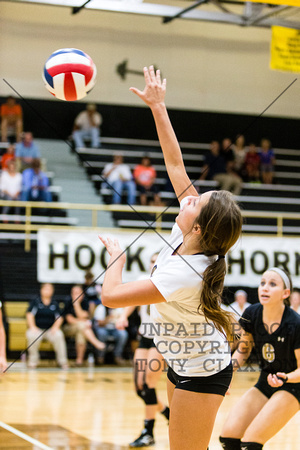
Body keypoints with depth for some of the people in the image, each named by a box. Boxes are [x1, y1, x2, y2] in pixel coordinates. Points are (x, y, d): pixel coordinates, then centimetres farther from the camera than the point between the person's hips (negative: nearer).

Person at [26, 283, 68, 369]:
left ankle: (62, 362, -19)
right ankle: (32, 362, -19)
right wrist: (32, 327, -16)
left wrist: (55, 327, -11)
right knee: (32, 336, -36)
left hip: (50, 330, 1)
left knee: (59, 336, -31)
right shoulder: (35, 302, 7)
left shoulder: (55, 304, 12)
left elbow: (59, 318, 7)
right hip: (37, 329, -1)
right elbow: (29, 315, -2)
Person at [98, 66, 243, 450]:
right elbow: (176, 165, -4)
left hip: (200, 371, -9)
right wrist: (157, 106, -2)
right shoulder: (188, 238, -11)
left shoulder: (184, 273, -33)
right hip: (183, 362, 9)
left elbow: (111, 295, -30)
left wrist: (117, 256, -11)